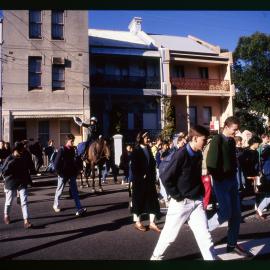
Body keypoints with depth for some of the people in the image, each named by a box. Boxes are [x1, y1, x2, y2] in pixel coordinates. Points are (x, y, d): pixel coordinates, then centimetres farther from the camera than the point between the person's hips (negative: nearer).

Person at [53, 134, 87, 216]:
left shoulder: (73, 149, 6)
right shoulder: (62, 150, -11)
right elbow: (56, 162, -12)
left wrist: (76, 170, 8)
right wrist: (59, 172, -12)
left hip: (72, 174, 5)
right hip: (63, 174, -4)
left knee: (75, 191, -2)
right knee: (59, 191, 13)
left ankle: (79, 209, -6)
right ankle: (56, 205, 35)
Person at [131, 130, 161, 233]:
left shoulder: (148, 150, 11)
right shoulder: (136, 151, -7)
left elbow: (152, 164, 13)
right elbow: (134, 166, -12)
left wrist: (153, 176, 5)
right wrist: (141, 177, -16)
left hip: (149, 180, 6)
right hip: (139, 180, -6)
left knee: (152, 200, 4)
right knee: (139, 200, 5)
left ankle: (152, 223, 11)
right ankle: (137, 222, 18)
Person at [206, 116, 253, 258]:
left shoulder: (232, 141, 10)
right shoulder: (217, 139, -13)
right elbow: (211, 162, -18)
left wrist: (234, 174, 8)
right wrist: (218, 177, -13)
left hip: (232, 180, 8)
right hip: (221, 181, -8)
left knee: (236, 213, 9)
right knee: (225, 212, -9)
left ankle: (232, 244, 22)